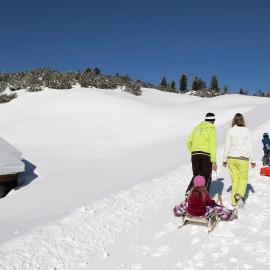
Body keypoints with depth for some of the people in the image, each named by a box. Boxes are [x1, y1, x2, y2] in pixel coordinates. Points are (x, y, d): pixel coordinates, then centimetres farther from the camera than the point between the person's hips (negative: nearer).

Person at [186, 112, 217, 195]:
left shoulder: (197, 128, 14)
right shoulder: (211, 129, -2)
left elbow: (189, 142, 14)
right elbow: (213, 146, -10)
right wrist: (214, 162, -11)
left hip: (194, 155, 4)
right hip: (206, 155, -4)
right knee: (207, 177, 11)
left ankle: (188, 193, -2)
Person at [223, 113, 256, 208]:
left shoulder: (230, 131, 0)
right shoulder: (246, 130, -5)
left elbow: (227, 146, 4)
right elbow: (249, 146, -3)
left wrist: (225, 159, 14)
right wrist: (252, 160, 5)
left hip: (231, 158, 2)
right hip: (243, 158, -2)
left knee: (234, 179, 11)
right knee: (243, 178, 12)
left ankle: (234, 201, 13)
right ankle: (239, 195, -12)